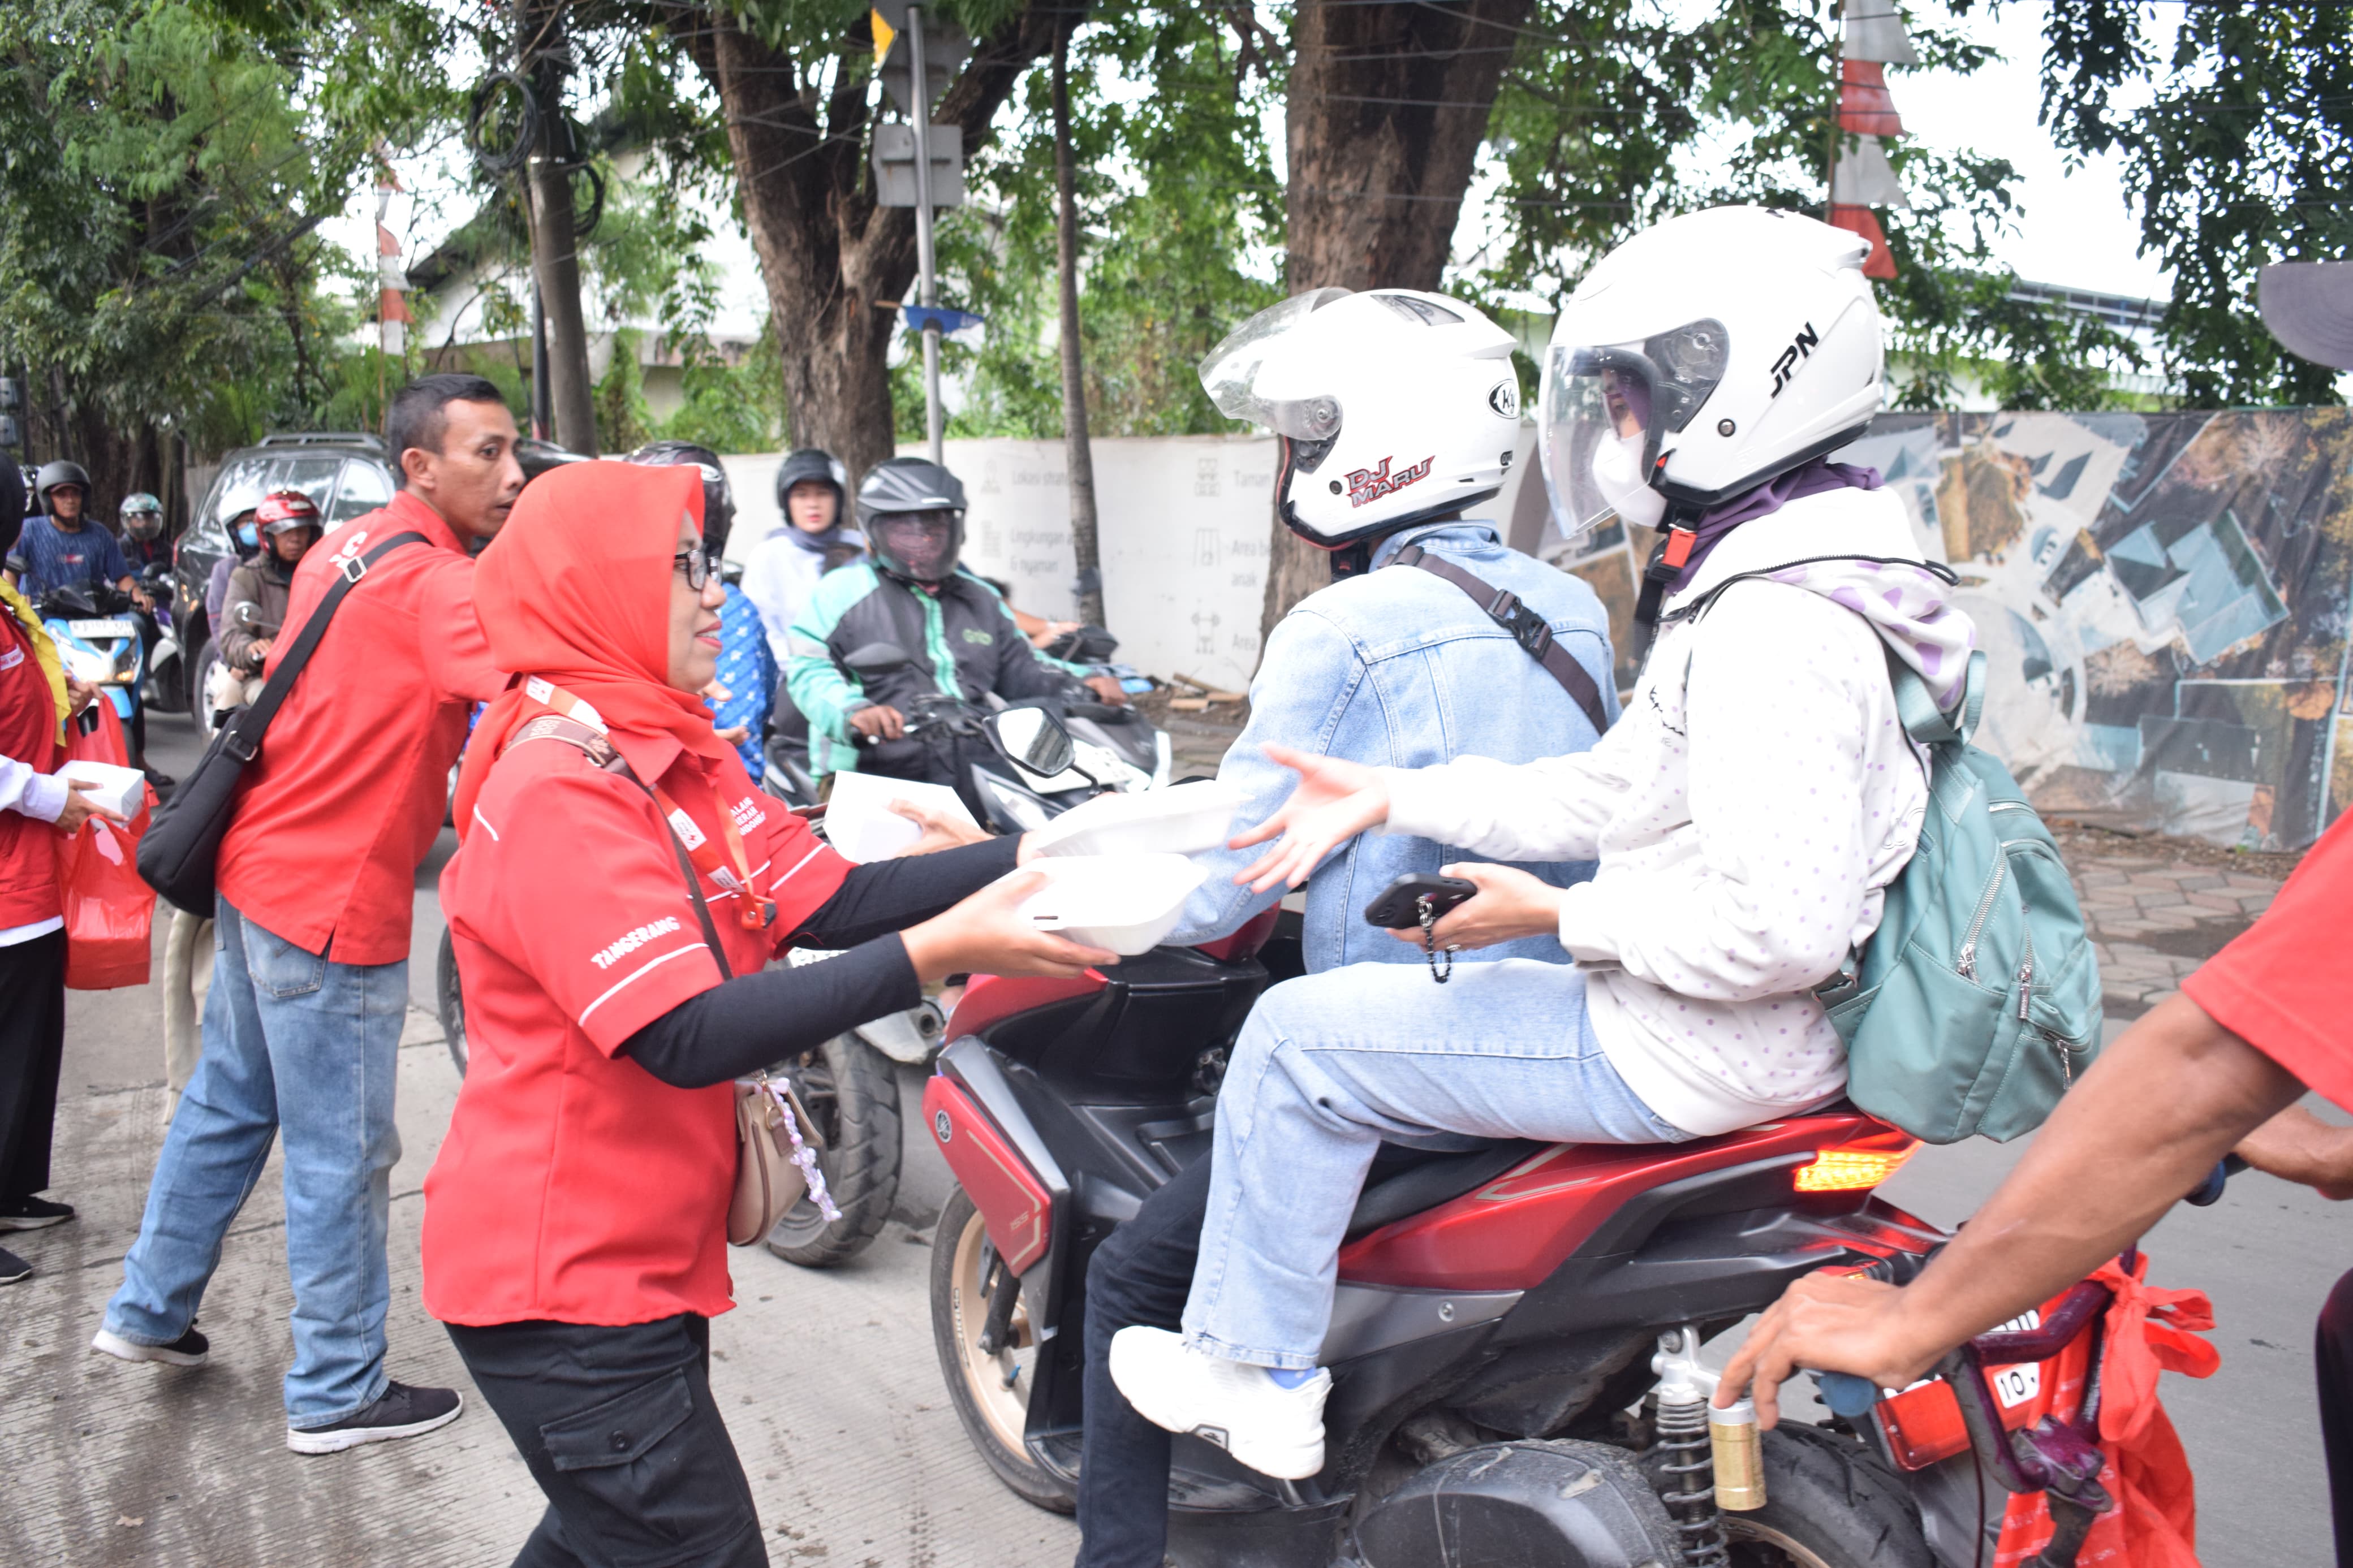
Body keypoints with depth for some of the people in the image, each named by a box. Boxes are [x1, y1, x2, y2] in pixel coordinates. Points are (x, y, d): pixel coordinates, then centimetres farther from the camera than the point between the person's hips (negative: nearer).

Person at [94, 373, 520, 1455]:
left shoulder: (342, 552, 10)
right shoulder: (435, 582, -19)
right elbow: (532, 689, -36)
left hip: (258, 869, 9)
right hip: (334, 902, -9)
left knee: (228, 1104, 23)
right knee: (342, 1157, 2)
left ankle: (148, 1310, 38)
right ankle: (339, 1394, 13)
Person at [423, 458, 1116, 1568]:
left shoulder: (671, 757, 8)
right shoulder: (559, 788, -22)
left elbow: (831, 899, 0)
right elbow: (688, 1037, -29)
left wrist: (1030, 856, -9)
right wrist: (935, 955, -33)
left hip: (642, 1259, 10)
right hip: (567, 1286, -10)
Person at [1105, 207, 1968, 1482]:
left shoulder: (1774, 627, -26)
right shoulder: (1759, 583, 9)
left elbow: (1780, 926, -31)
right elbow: (1617, 790, 14)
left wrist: (1561, 916, -20)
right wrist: (1390, 797, 10)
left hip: (1686, 1057, -11)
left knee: (1304, 1037, -4)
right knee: (1383, 994, 27)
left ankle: (1251, 1376, 11)